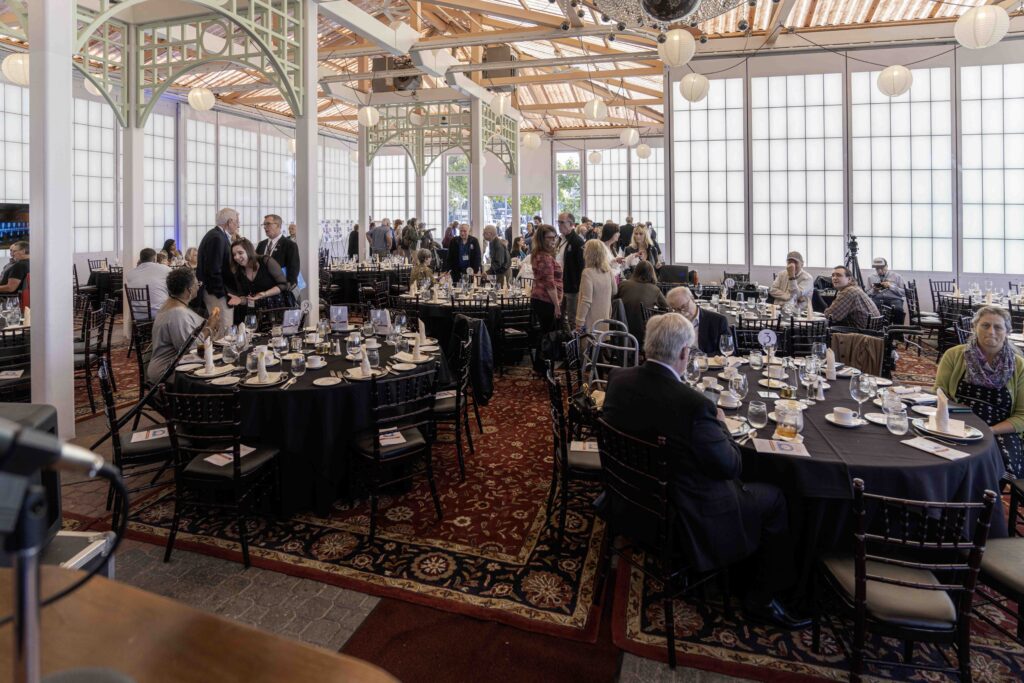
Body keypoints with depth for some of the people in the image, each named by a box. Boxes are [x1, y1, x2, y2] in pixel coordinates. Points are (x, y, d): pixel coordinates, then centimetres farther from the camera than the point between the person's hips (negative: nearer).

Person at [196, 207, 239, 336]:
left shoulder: (218, 235, 13)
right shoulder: (217, 238, -17)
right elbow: (214, 270, -21)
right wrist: (222, 293, -17)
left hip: (217, 290, 10)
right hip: (216, 291, -10)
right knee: (223, 331, -9)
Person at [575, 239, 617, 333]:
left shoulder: (588, 272, -19)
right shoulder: (608, 271, 0)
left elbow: (586, 301, -21)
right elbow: (615, 291, 14)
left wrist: (579, 323, -16)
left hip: (591, 323, -6)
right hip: (605, 321, 6)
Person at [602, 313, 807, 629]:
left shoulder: (618, 379, -11)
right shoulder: (694, 405, -32)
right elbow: (730, 466, -18)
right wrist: (720, 425, 0)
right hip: (685, 521, -7)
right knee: (773, 498, 14)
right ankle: (761, 600, 27)